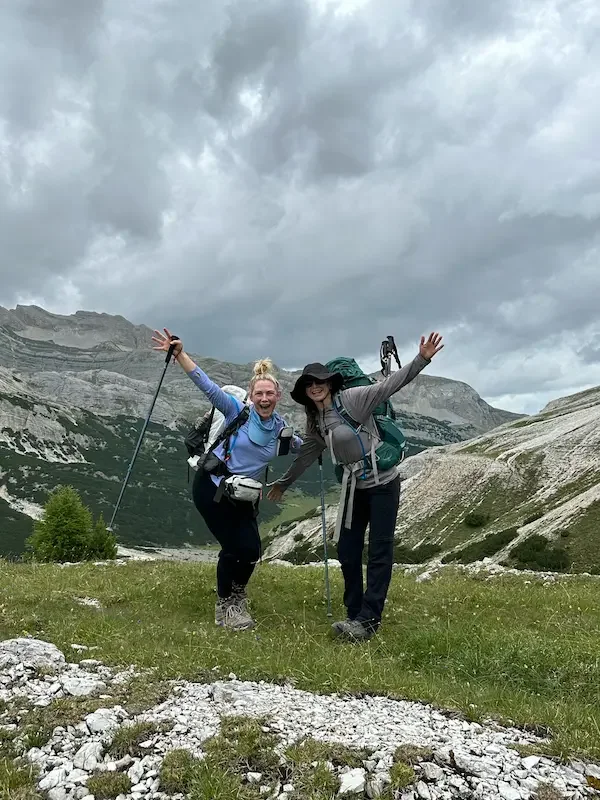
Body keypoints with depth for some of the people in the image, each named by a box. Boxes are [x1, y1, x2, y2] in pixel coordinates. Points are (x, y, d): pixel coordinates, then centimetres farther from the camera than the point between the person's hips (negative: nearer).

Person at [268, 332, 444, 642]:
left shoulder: (352, 398, -13)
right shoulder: (315, 422, 7)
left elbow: (389, 385, -21)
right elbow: (306, 454, 21)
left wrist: (422, 359, -34)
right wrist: (283, 483, 30)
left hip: (383, 482, -7)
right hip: (354, 487, 7)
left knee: (379, 552, -3)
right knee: (347, 552, 7)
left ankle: (368, 621, 1)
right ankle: (355, 615, 19)